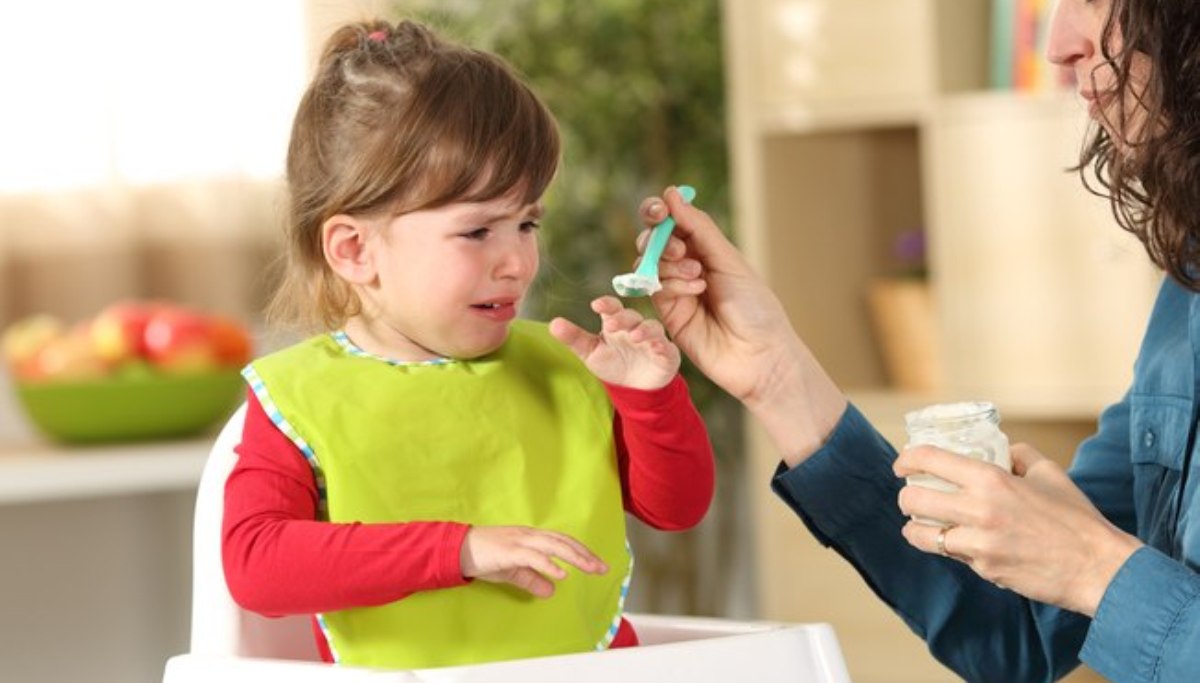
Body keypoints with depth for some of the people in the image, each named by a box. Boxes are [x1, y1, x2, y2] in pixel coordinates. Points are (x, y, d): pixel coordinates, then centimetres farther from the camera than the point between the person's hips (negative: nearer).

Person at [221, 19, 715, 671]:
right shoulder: (299, 397, 0)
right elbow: (252, 563, -13)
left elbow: (675, 507, 16)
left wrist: (650, 392, -3)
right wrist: (459, 549, -19)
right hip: (405, 672, -2)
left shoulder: (557, 366, 12)